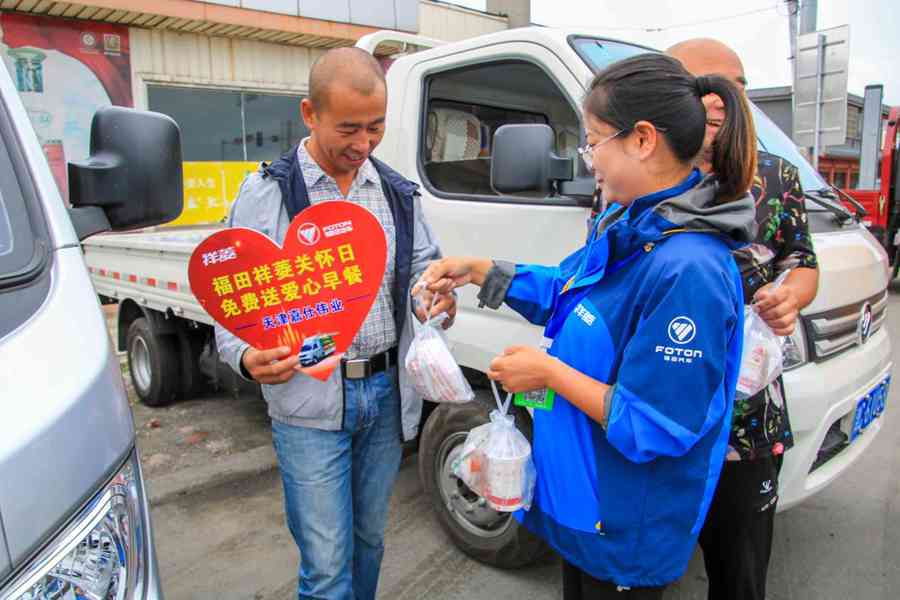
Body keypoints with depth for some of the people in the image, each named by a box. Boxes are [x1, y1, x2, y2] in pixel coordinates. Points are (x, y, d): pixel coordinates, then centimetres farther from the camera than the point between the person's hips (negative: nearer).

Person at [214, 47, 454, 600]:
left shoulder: (399, 193, 7)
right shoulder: (267, 192, -5)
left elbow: (424, 266, 15)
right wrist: (247, 357, -23)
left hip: (387, 393, 4)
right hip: (310, 403, -3)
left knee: (368, 540, 20)